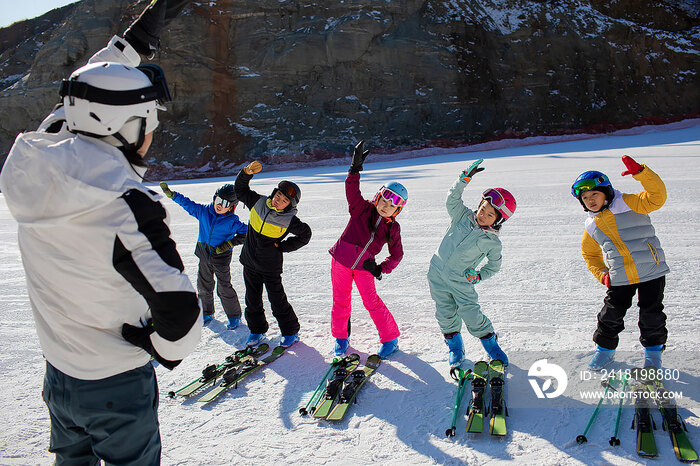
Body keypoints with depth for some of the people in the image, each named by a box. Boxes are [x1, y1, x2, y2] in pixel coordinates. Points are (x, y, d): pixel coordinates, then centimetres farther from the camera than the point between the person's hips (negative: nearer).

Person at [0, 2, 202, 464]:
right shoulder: (126, 204, -31)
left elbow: (79, 101, 8)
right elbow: (179, 311, -34)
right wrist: (165, 351, -11)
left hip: (58, 373, 6)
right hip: (117, 389, -6)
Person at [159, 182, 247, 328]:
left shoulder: (232, 221, -13)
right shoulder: (203, 212, -2)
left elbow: (245, 232, -5)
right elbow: (187, 203, 4)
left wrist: (229, 244, -13)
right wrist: (170, 193, -3)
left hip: (221, 257, -5)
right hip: (204, 255, 5)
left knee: (224, 288, -1)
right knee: (204, 286, 15)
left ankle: (234, 317, 14)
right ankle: (207, 313, 34)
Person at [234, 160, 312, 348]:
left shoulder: (289, 220, -18)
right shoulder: (258, 202, -7)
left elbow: (305, 235, -5)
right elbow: (240, 189, 1)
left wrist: (282, 246, -8)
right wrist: (247, 172, -18)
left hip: (270, 266, -4)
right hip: (249, 262, 4)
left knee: (277, 300, 3)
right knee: (252, 299, 14)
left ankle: (290, 332, 21)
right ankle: (257, 330, 33)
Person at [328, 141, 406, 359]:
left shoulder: (392, 228, 0)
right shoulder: (362, 209, -4)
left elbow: (397, 254, 8)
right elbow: (352, 190, -19)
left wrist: (382, 269, -7)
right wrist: (355, 168, -33)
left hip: (365, 267, 0)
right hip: (341, 260, 0)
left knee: (372, 302, -3)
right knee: (341, 300, 7)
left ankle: (390, 338, 12)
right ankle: (341, 336, 26)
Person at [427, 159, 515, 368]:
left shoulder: (492, 243, -8)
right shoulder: (462, 216, -3)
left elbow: (494, 266, 4)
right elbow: (453, 197, -13)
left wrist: (479, 276, -11)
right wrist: (465, 177, -23)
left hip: (461, 282, -2)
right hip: (437, 274, 2)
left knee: (472, 315, -3)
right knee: (446, 315, 7)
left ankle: (491, 344, 22)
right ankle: (455, 347, 29)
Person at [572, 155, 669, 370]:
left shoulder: (628, 204, -7)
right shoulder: (591, 226, 5)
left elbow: (656, 197, -22)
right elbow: (590, 254, 18)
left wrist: (640, 173, -32)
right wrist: (602, 274, 4)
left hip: (652, 272, -3)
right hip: (620, 279, 3)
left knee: (652, 314, 5)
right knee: (611, 314, 3)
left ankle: (653, 351, 28)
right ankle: (605, 348, 26)